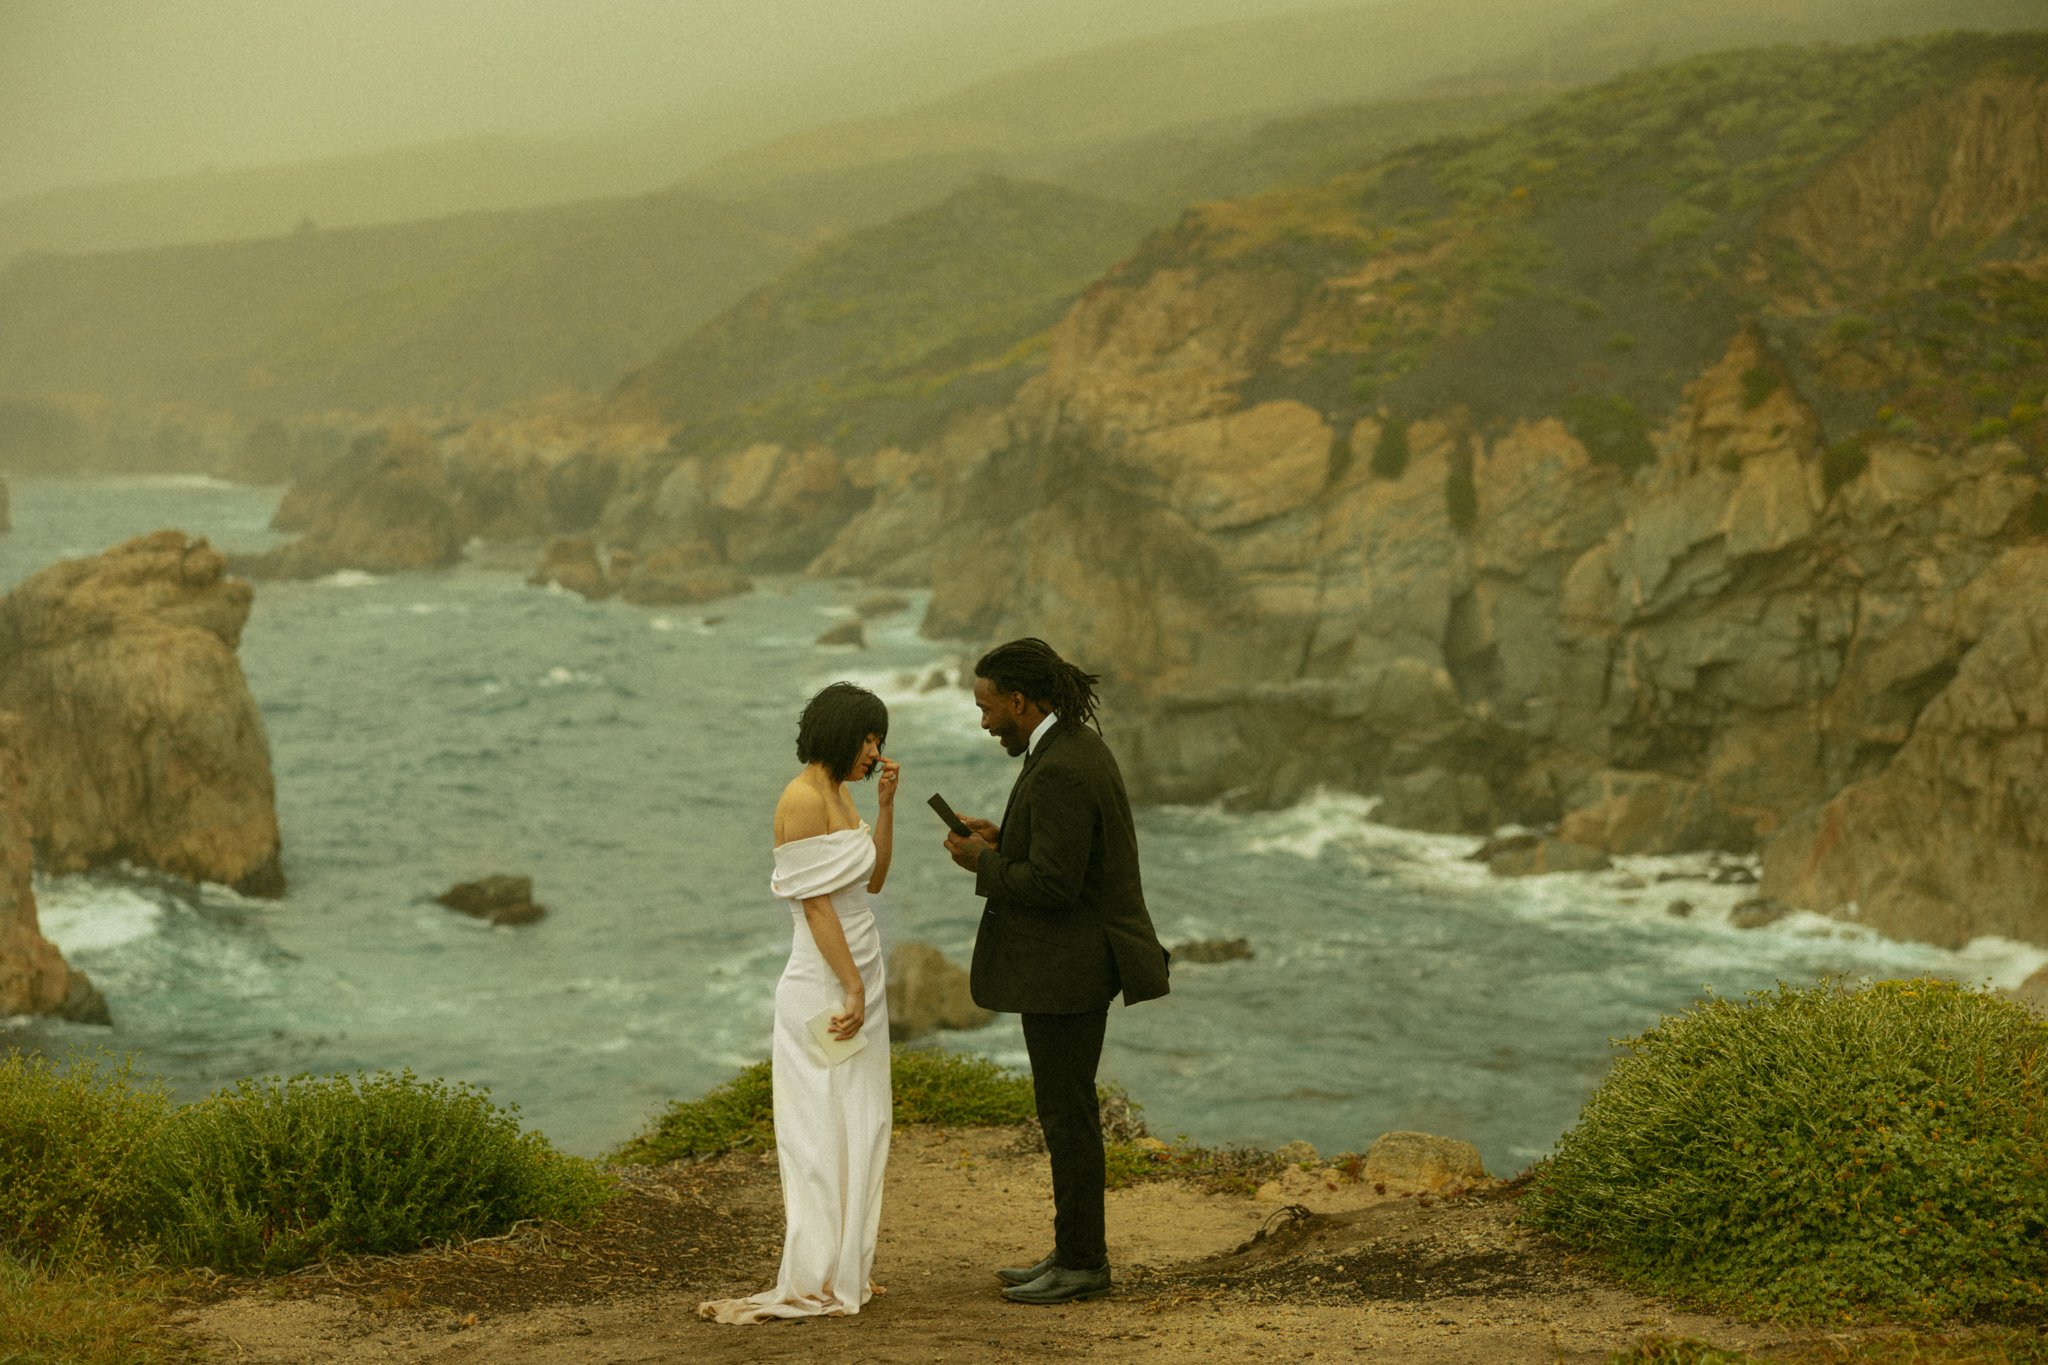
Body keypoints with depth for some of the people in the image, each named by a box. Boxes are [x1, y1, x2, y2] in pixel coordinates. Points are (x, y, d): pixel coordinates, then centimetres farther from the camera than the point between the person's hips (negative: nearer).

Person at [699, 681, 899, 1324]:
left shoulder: (839, 795, 11)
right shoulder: (803, 799, -17)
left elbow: (872, 881, 14)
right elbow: (818, 905, -20)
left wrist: (886, 803, 6)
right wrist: (853, 990, -20)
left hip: (859, 978, 9)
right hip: (825, 985, -9)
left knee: (856, 1128, 13)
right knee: (825, 1131, -3)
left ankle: (845, 1267, 20)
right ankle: (818, 1279, 3)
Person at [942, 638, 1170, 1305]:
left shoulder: (1059, 772, -23)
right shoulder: (1078, 747, 10)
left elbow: (1052, 884, -25)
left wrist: (983, 864, -10)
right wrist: (1004, 838, 9)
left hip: (1066, 968, -11)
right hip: (1075, 959, 11)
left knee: (1067, 1113, -1)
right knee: (1066, 1109, 15)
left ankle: (1083, 1263, 7)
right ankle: (1076, 1251, 23)